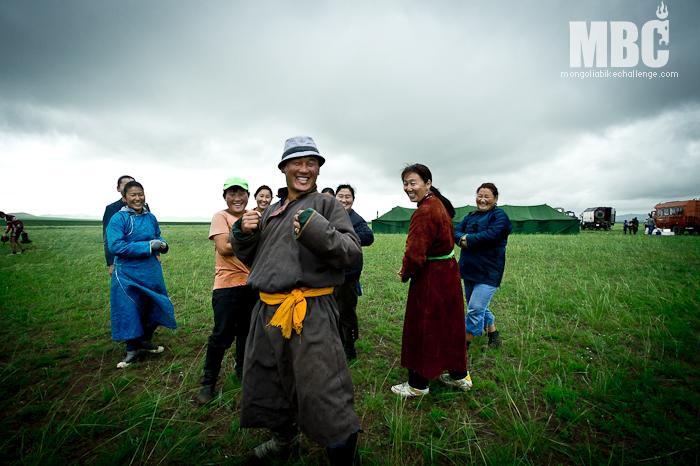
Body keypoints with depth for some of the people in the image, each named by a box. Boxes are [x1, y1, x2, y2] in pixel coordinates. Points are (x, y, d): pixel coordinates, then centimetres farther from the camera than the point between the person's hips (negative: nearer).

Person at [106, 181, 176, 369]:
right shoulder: (118, 218, -12)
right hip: (128, 275, -5)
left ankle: (145, 341, 37)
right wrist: (148, 246, -22)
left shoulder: (151, 217, 5)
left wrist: (162, 244, -8)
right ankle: (133, 349, 24)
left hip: (152, 273, 5)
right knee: (129, 311, 4)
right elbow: (115, 246, -21)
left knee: (153, 307, 15)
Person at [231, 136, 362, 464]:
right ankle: (284, 439, 49)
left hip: (310, 312, -7)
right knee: (266, 382, 23)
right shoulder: (271, 211, 16)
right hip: (266, 310, 8)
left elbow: (353, 253, -13)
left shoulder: (326, 204, -3)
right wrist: (242, 232, 2)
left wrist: (319, 232, -28)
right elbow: (248, 257, 21)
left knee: (322, 394, -6)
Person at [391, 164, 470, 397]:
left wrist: (405, 274, -6)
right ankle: (459, 375, 37)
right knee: (448, 324, 21)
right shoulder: (439, 204, 8)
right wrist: (409, 270, 7)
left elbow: (415, 254, -27)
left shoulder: (424, 212, -23)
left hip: (430, 277, -9)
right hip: (448, 271, 10)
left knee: (422, 328, 6)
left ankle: (418, 385, 23)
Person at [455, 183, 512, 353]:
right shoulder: (471, 216, 14)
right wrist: (463, 238, -18)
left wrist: (467, 240, -13)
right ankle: (494, 336, 37)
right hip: (470, 269, 8)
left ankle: (465, 344, 4)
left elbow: (490, 235, -22)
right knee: (480, 307, 18)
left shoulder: (499, 215, -6)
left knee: (475, 308, -10)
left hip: (488, 271, -7)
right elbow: (456, 232, 4)